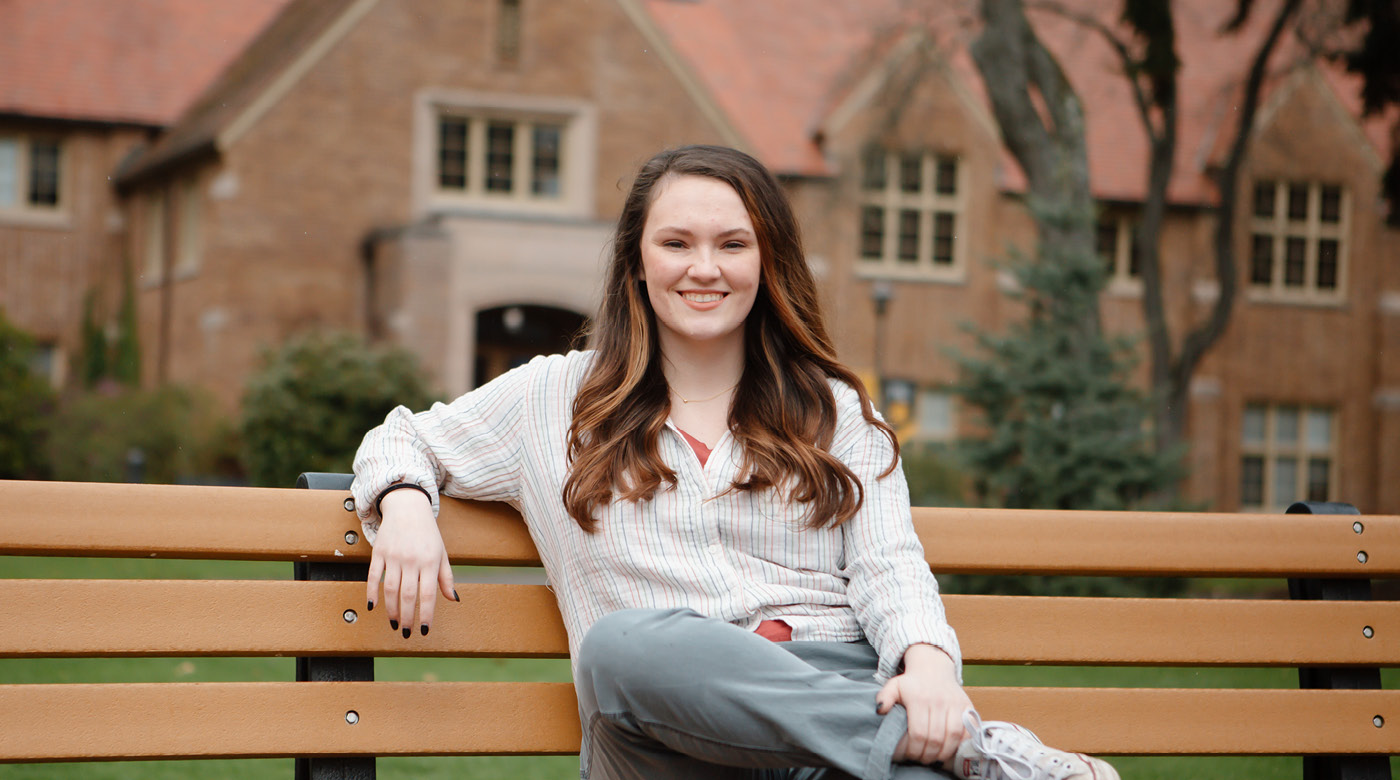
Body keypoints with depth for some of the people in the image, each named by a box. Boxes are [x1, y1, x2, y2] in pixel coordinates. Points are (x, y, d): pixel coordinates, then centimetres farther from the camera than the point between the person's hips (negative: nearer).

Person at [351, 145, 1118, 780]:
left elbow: (888, 568, 10)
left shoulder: (837, 412, 21)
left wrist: (929, 663, -14)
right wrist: (405, 502, 3)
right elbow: (406, 439, 30)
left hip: (834, 697, -2)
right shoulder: (556, 400, 19)